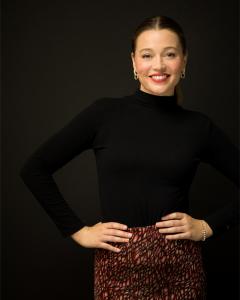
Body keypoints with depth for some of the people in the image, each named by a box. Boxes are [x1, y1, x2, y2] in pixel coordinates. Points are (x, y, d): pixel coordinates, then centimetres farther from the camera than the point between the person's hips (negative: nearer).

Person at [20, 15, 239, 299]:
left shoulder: (198, 126, 1)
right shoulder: (104, 113, -3)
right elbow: (34, 169, -1)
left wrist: (208, 226, -2)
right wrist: (78, 230, -3)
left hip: (180, 267, 1)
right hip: (118, 267, -1)